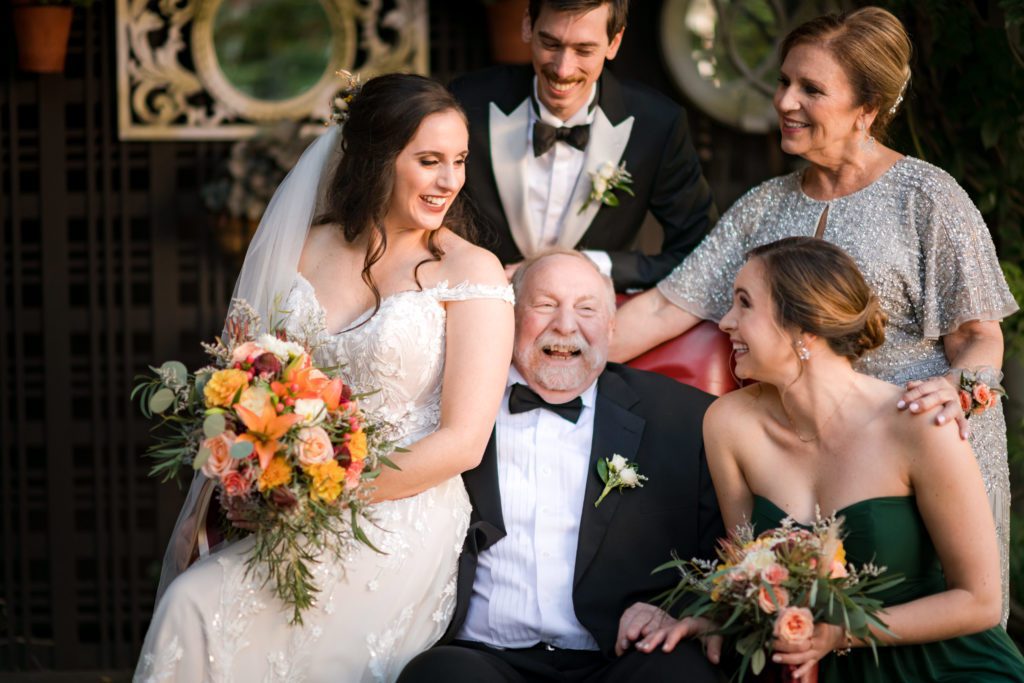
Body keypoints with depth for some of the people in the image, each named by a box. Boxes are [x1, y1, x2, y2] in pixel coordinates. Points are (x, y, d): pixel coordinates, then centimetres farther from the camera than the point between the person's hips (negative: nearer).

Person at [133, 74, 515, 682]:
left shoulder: (471, 272, -3)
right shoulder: (305, 250, 10)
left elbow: (462, 443, -9)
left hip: (399, 529, -4)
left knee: (200, 611, -26)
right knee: (187, 605, -25)